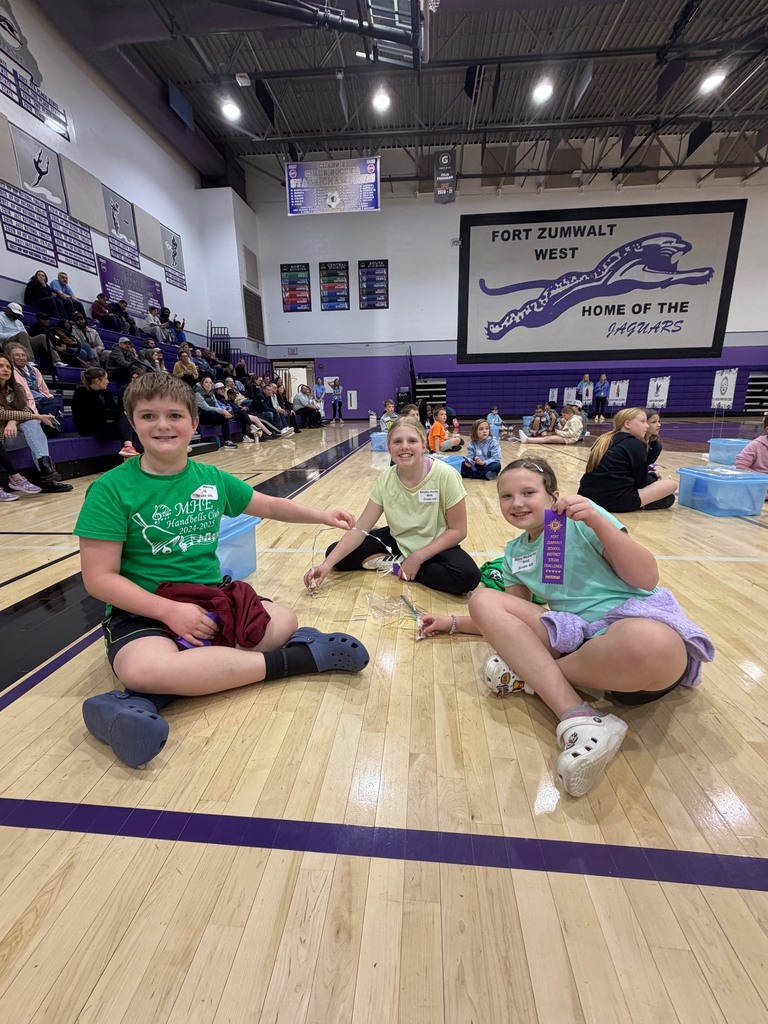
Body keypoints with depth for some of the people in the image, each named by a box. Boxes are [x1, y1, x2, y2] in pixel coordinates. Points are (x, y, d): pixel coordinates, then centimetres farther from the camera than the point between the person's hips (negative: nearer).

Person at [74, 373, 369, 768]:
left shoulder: (212, 479, 3)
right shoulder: (111, 490, -9)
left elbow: (271, 506, 16)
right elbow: (100, 578, -11)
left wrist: (321, 516, 5)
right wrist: (170, 610, -20)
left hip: (213, 598, 5)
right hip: (144, 611, -4)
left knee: (284, 622, -18)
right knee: (142, 668, -36)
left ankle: (149, 697, -21)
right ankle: (300, 657, -23)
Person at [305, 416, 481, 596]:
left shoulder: (445, 475, -23)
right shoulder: (385, 479, -13)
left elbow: (457, 530, -16)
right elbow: (360, 528, -13)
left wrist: (418, 557, -24)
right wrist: (328, 563, -25)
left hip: (435, 546, -2)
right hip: (398, 541, 3)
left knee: (467, 576, -34)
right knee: (336, 555, -9)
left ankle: (396, 564, -15)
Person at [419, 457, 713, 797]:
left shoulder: (580, 520, -3)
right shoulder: (514, 552, 14)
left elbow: (647, 579, -9)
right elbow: (511, 616, 23)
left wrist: (598, 522, -21)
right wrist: (452, 623, 21)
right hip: (577, 632, 5)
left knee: (645, 644, -42)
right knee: (483, 599, -12)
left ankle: (529, 670, -13)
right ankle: (579, 718, -26)